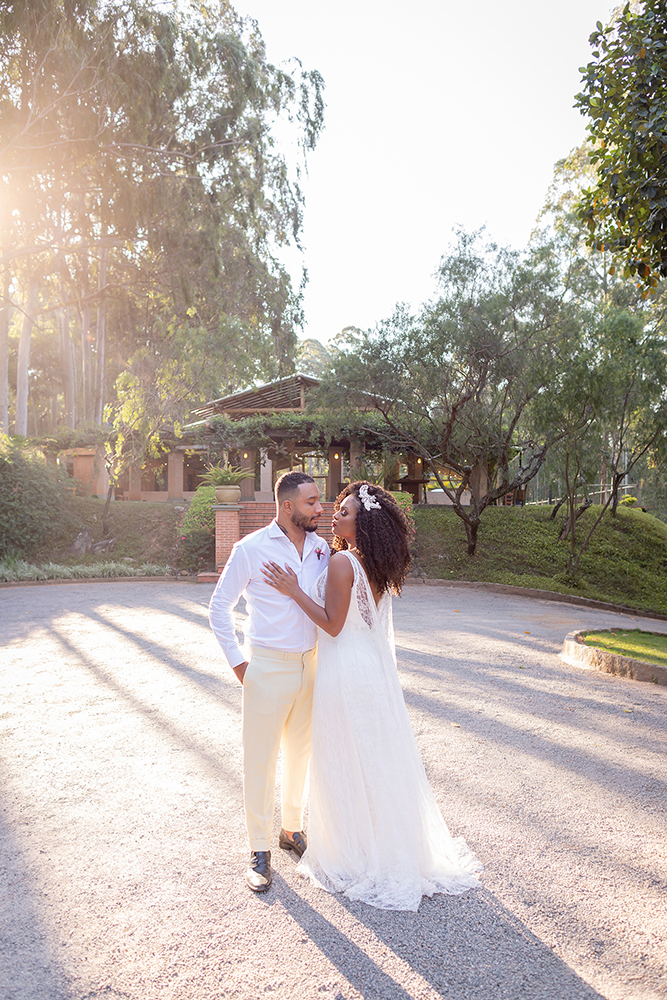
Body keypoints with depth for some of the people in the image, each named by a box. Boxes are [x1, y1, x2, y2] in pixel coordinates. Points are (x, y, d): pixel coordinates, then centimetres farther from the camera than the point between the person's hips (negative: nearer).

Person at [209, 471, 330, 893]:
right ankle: (260, 850, 23)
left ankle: (293, 828, 40)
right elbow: (219, 607, -3)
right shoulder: (252, 549, -11)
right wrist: (237, 661, -7)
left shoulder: (322, 548, 2)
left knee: (302, 753, 18)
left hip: (310, 665, 5)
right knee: (261, 761, 5)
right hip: (267, 668, -4)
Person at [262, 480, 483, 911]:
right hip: (375, 666, 9)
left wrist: (294, 590, -17)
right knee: (379, 759, 20)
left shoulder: (342, 562, -21)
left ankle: (353, 856, 24)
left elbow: (332, 623, -20)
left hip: (346, 670, -9)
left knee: (347, 765, 7)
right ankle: (392, 846, 36)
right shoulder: (376, 564, 5)